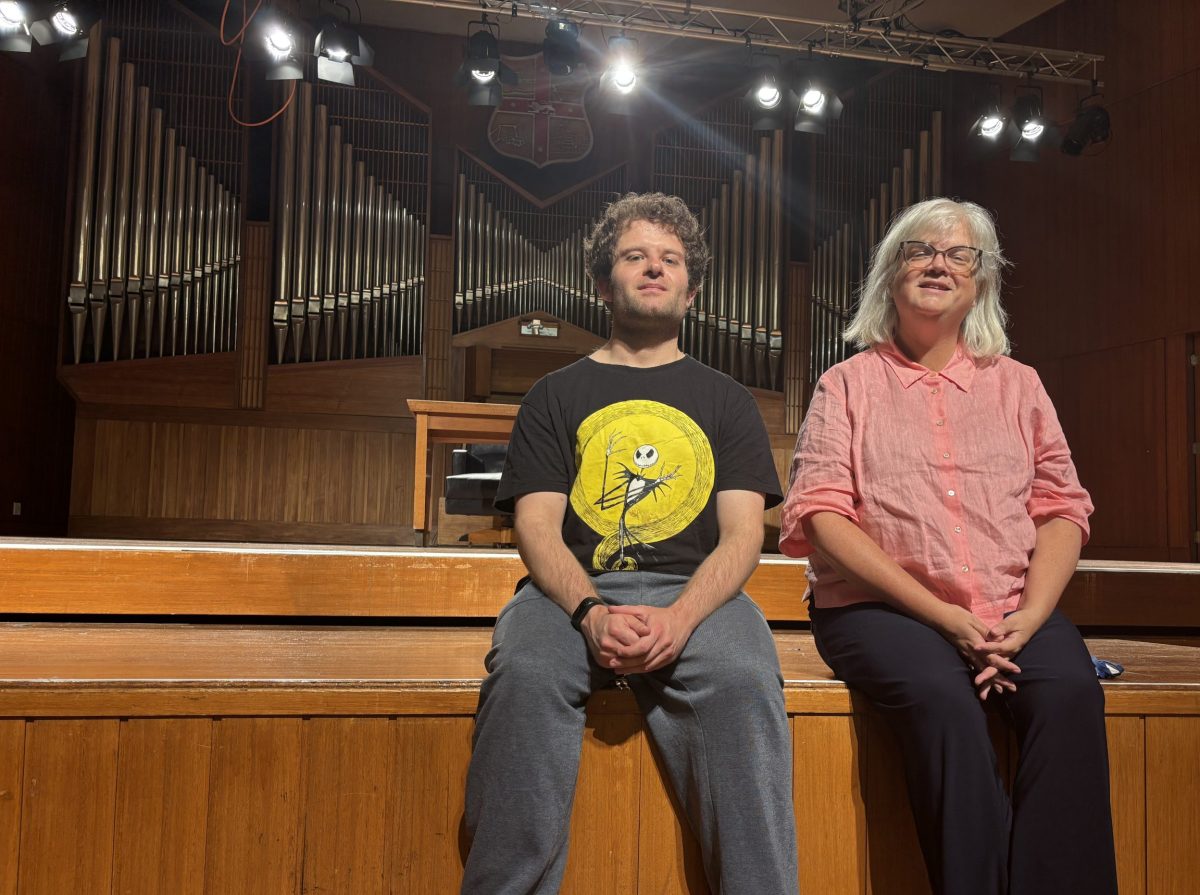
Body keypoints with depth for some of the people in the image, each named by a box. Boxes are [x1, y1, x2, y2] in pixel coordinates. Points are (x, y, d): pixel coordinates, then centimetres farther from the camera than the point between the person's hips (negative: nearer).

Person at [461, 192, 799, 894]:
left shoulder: (726, 400, 19)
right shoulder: (558, 396, 18)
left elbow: (742, 534, 6)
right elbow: (537, 528, 5)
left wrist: (680, 617, -16)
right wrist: (591, 612, -17)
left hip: (697, 592, 0)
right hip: (573, 592, 0)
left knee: (744, 681, -32)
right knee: (525, 674, -32)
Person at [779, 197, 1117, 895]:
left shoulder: (1017, 384, 18)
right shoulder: (850, 384, 8)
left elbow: (1062, 508, 11)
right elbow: (821, 514, -4)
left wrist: (1030, 616, -9)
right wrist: (941, 614, -13)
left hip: (1013, 609, 3)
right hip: (881, 606, -2)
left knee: (1071, 692, -27)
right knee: (940, 695, -32)